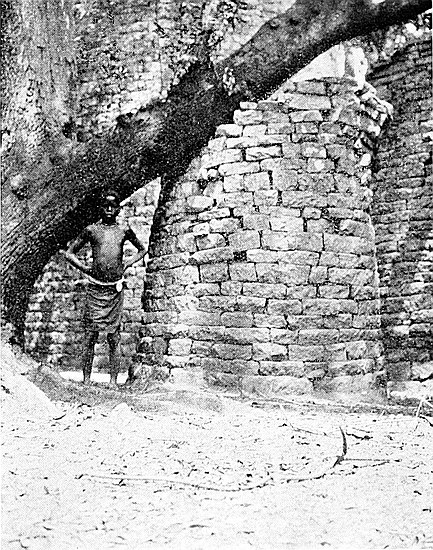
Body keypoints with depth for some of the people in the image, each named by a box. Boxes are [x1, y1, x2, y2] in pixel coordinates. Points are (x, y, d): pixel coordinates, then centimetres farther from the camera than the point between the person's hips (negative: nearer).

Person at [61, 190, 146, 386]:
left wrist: (126, 264, 10)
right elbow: (69, 252, 13)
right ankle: (86, 380, 5)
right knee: (90, 335, -1)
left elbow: (142, 250, 23)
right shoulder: (91, 230, 5)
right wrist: (84, 268, 2)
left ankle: (113, 381, 7)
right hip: (95, 287, -1)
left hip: (115, 289, 1)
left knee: (114, 337, 3)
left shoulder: (124, 230, 7)